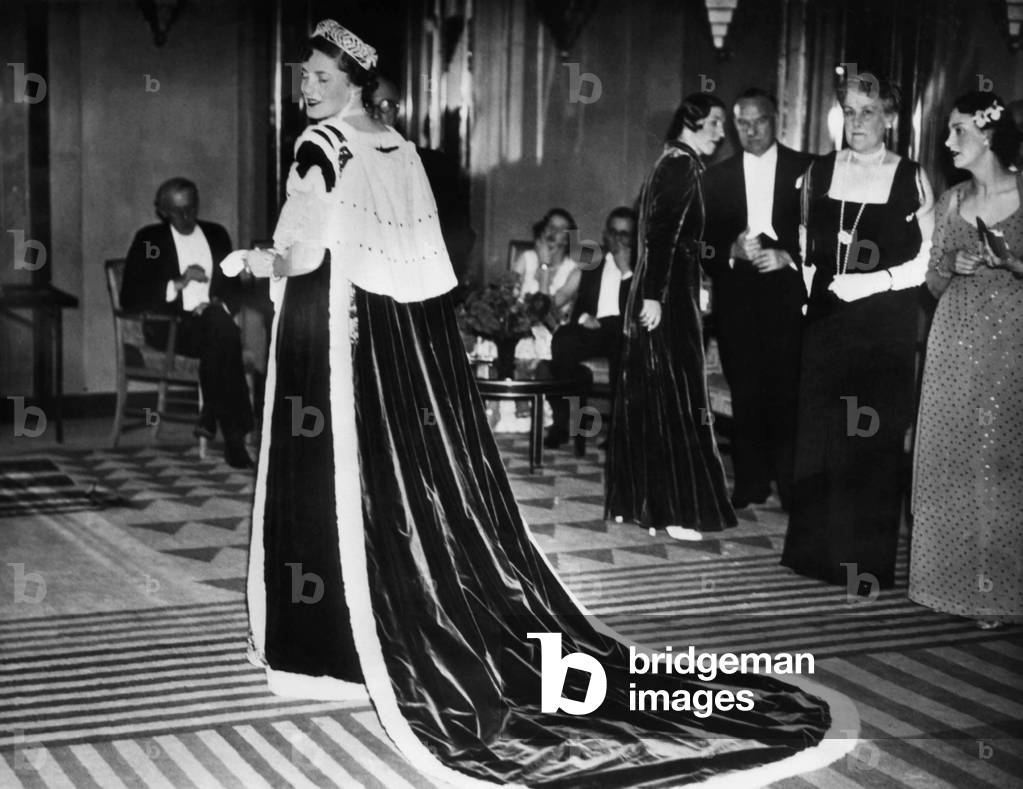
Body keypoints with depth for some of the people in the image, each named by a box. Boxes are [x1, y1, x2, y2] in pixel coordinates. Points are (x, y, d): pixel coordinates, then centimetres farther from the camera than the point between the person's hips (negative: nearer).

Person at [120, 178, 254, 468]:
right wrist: (178, 284, -12)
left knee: (219, 325, -36)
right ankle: (234, 435, -37)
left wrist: (219, 304, -5)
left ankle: (211, 416, -29)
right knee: (220, 329, -35)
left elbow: (234, 286, 19)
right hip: (168, 326, -3)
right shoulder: (148, 240, 9)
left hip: (212, 321, 3)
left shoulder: (217, 235, 20)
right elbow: (130, 297, -1)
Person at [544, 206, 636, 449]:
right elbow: (578, 307, 20)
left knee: (621, 346, -39)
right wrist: (584, 318, -3)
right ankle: (563, 421, -27)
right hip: (593, 329, 3)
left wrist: (626, 271, -4)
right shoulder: (592, 271, 28)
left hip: (625, 332, -3)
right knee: (562, 340, -30)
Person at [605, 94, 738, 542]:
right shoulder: (682, 166, -13)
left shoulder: (671, 163, 16)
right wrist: (654, 296, -24)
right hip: (669, 299, -10)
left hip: (655, 294, 10)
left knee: (646, 397, 12)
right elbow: (665, 234, -21)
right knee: (675, 399, -5)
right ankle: (674, 509, 0)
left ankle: (632, 500, 18)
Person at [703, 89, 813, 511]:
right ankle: (749, 483, 13)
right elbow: (707, 240, 9)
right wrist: (734, 251, -10)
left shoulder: (806, 169, 4)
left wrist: (787, 257, -13)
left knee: (788, 392, -6)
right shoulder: (717, 176, 12)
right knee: (745, 393, 5)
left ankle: (792, 485, 3)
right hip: (737, 298, 3)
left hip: (787, 296, -2)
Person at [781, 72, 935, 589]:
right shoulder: (819, 172, 9)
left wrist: (875, 281, -13)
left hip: (887, 327, -3)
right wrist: (812, 286, 6)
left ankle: (869, 560, 9)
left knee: (875, 439, -1)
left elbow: (928, 259, -3)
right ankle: (816, 549, 16)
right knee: (817, 433, 4)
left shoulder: (911, 178, -2)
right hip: (826, 318, 3)